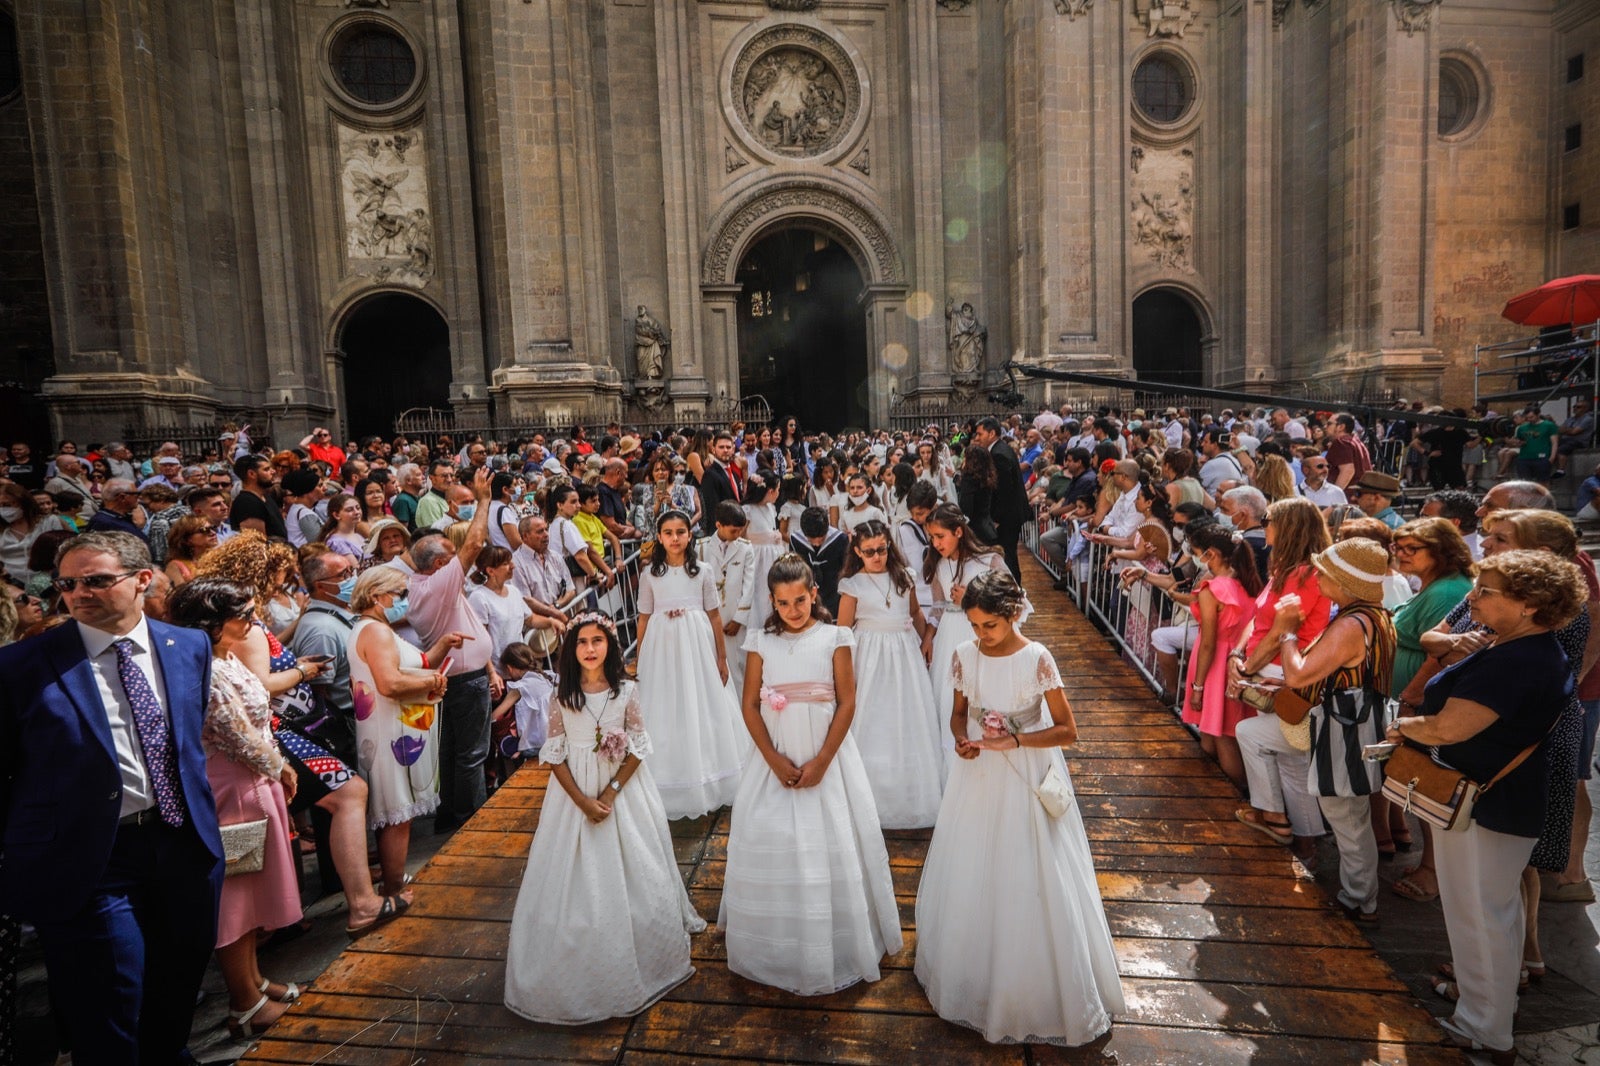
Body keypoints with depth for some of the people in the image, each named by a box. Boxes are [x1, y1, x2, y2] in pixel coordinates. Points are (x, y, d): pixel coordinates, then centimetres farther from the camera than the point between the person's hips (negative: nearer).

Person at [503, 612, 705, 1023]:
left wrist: (611, 792, -15)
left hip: (624, 789, 0)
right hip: (575, 792, 0)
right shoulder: (562, 696, -5)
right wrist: (583, 801, -13)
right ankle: (583, 969, 24)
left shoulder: (626, 691, -6)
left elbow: (637, 749, -5)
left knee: (630, 876, 7)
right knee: (579, 878, 6)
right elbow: (555, 755, -5)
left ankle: (635, 959, 28)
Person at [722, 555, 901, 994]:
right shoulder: (761, 642, -1)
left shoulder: (835, 638, -5)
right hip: (775, 759, 2)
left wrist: (821, 761, -12)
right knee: (772, 851, 8)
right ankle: (777, 950, 30)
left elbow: (847, 703, -7)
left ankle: (837, 950, 27)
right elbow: (750, 705, -1)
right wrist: (775, 760, -10)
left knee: (833, 850, 6)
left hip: (827, 758, -1)